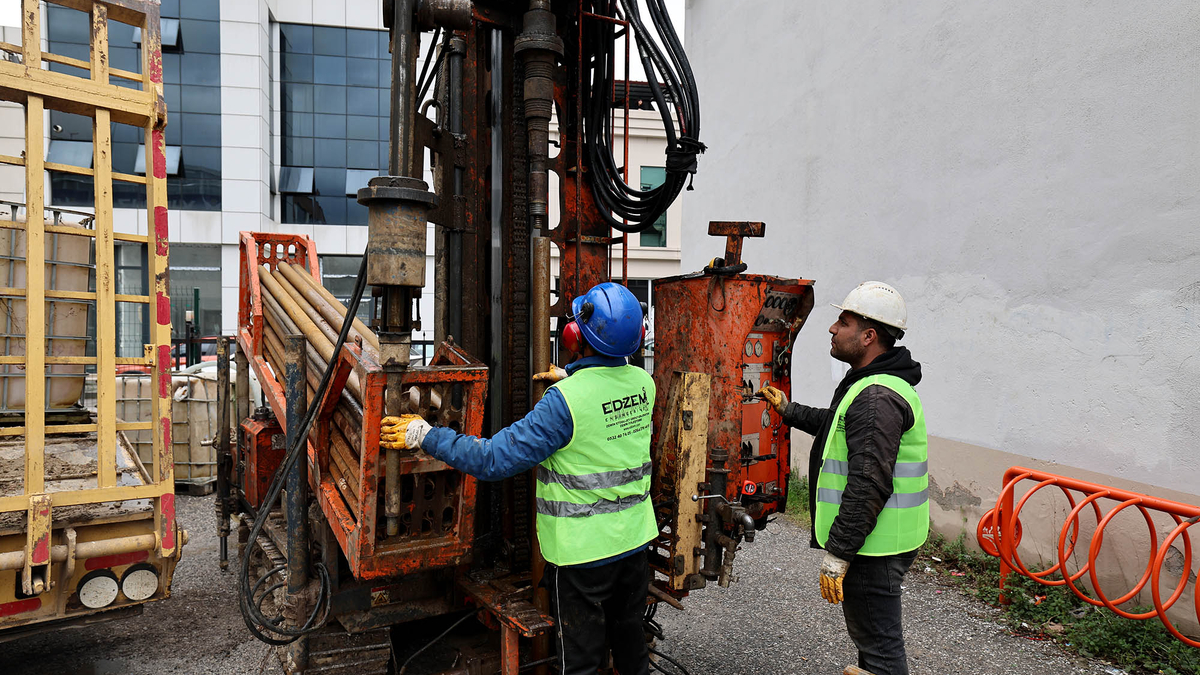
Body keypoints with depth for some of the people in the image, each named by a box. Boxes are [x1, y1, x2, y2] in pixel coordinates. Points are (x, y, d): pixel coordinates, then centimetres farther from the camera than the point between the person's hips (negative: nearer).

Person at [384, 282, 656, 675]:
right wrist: (570, 376, 28)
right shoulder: (643, 383, -5)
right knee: (630, 639, 25)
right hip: (634, 539, 7)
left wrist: (425, 436, -16)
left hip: (582, 550, -6)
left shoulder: (566, 400, -25)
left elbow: (494, 459, -25)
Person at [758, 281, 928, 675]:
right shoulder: (871, 384, 12)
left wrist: (838, 553, -25)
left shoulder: (877, 398, -24)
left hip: (873, 546, -11)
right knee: (871, 634, 25)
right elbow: (836, 425, 31)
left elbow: (868, 485, -28)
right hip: (880, 541, 11)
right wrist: (788, 411, 35)